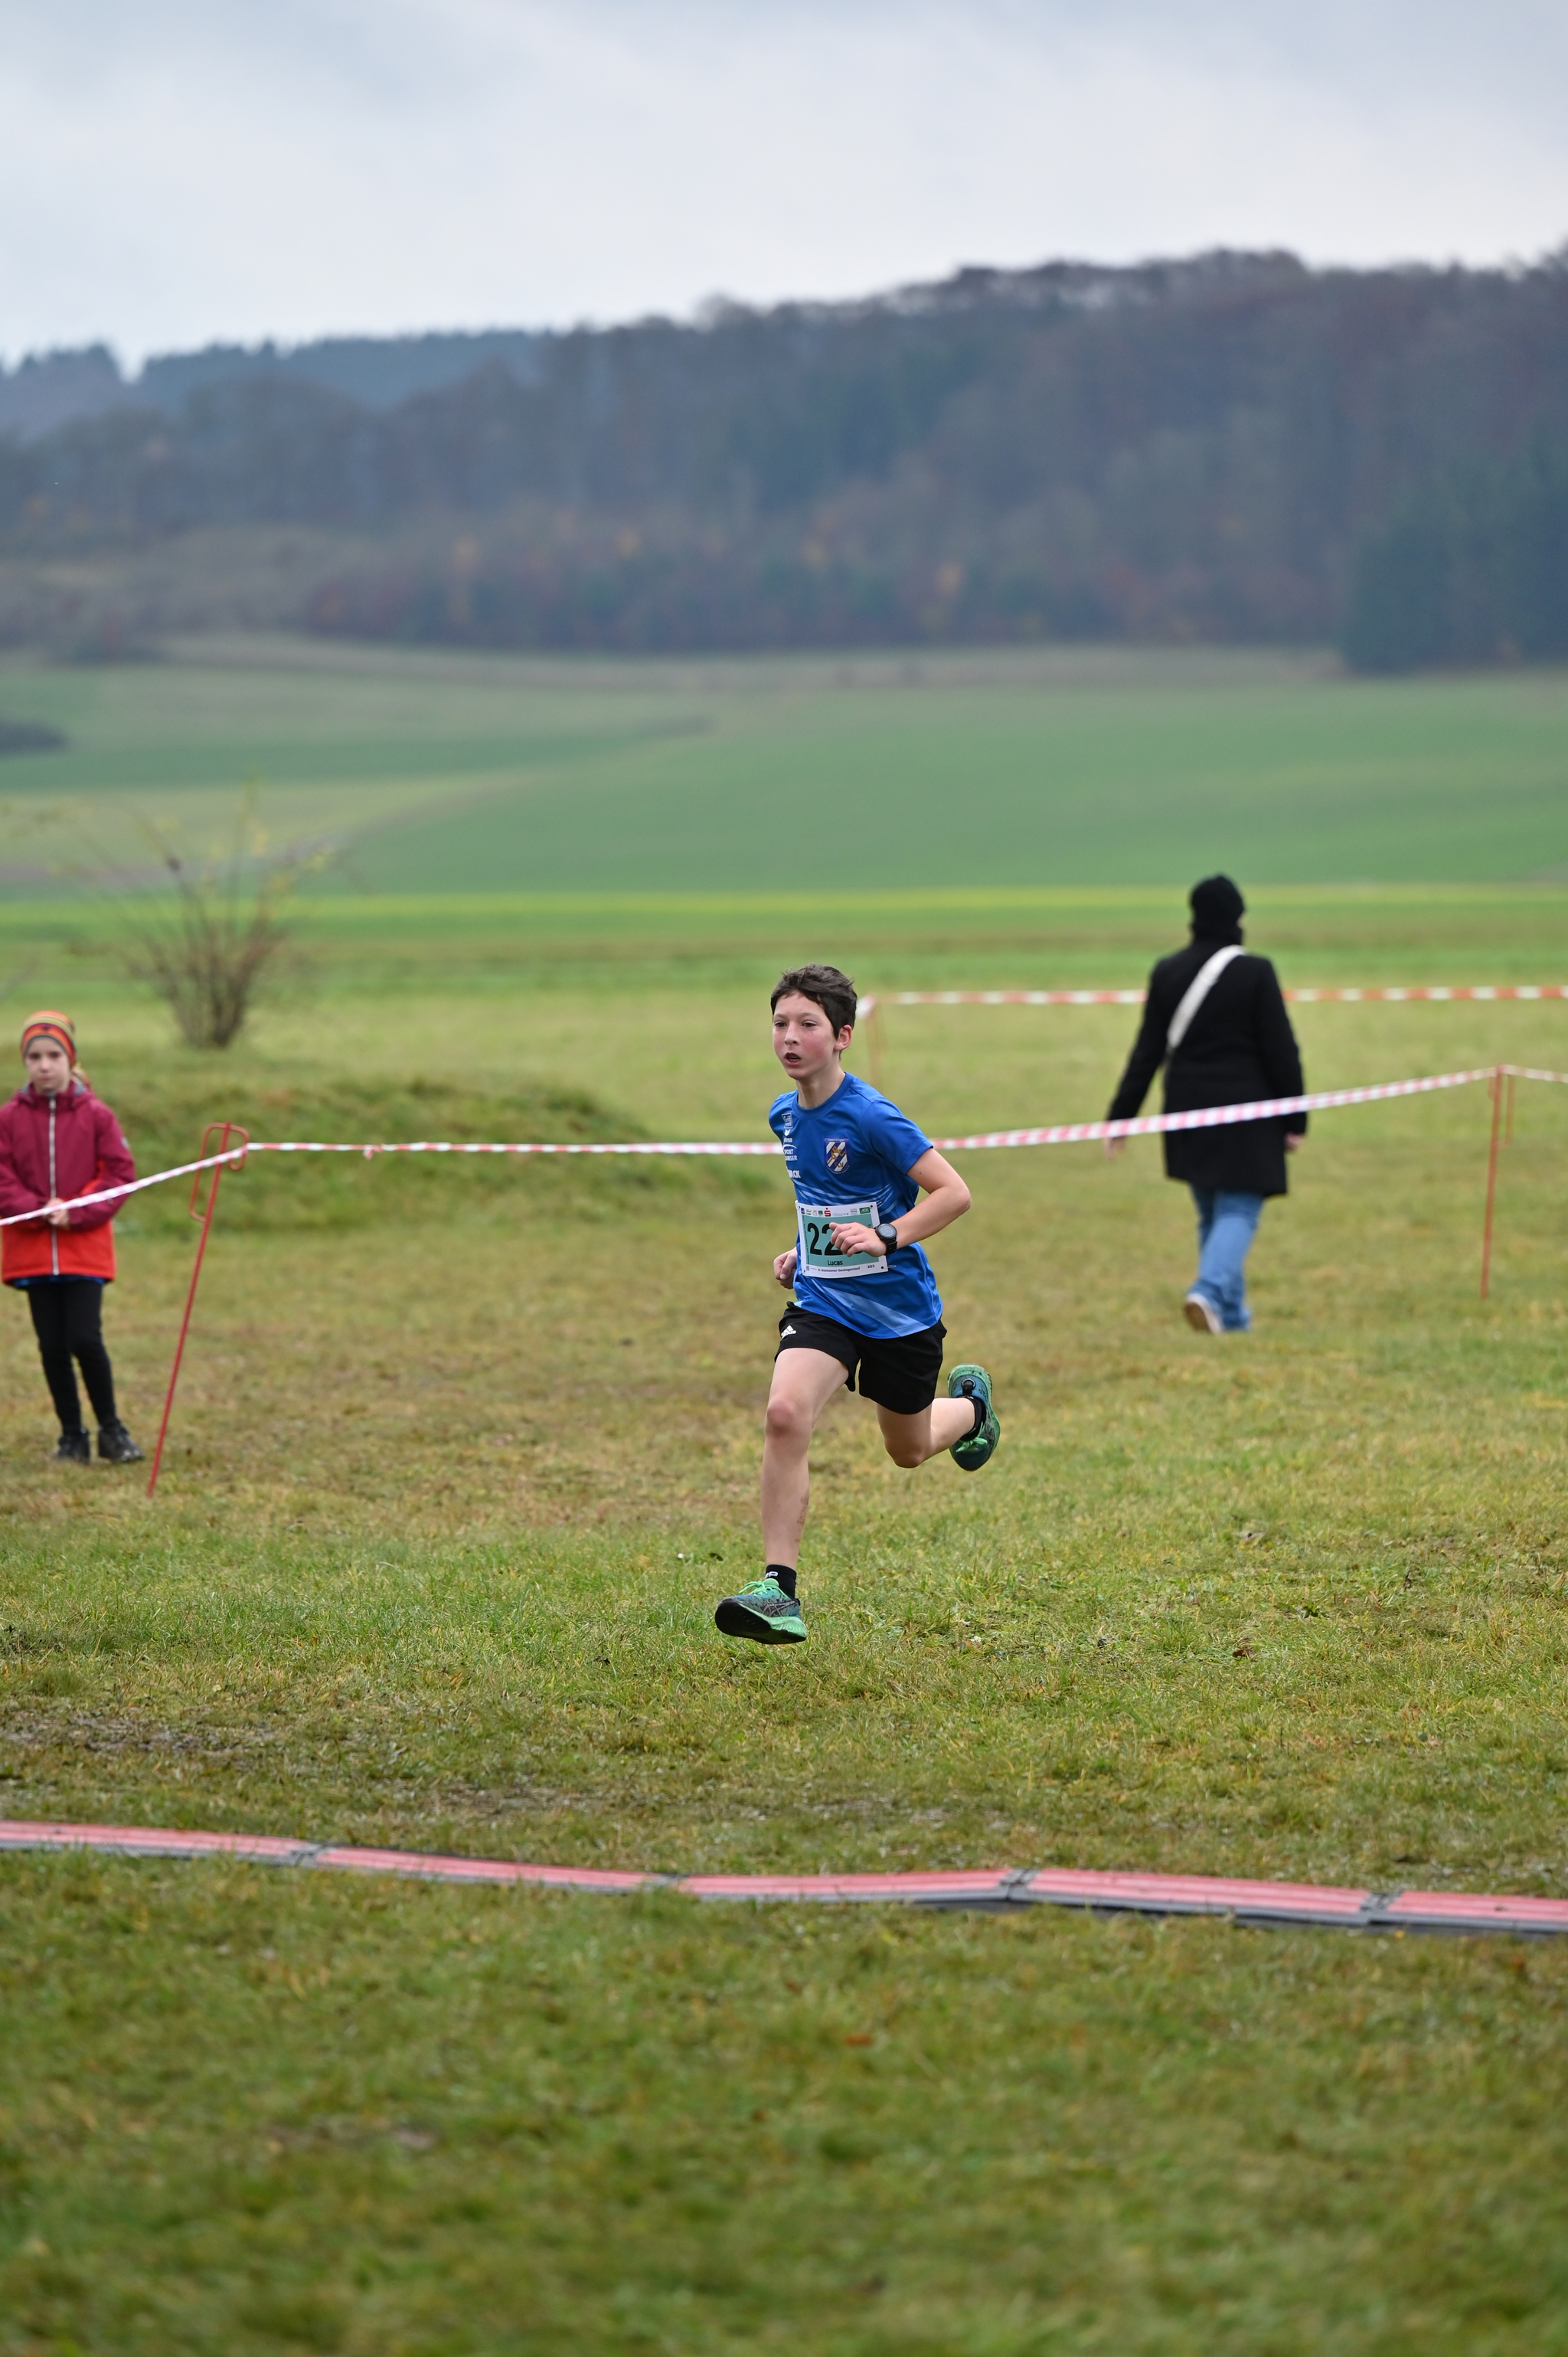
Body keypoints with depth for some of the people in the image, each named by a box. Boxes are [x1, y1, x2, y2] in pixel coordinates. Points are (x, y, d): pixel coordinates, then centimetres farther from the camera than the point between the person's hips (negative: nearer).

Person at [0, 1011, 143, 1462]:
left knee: (85, 1340, -10)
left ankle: (111, 1430, 8)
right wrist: (38, 1210, -16)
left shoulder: (96, 1116, -2)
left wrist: (75, 1213, -14)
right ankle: (72, 1437, 17)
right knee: (52, 1345, 4)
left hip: (85, 1249, -2)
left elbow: (120, 1173, -3)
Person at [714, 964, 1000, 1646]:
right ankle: (778, 1589, -22)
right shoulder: (785, 1115, 2)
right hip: (823, 1301, 4)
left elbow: (954, 1193, -21)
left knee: (908, 1449, 16)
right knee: (785, 1413, -23)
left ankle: (970, 1403, 54)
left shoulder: (870, 1117, -21)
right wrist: (803, 1248, 11)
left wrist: (884, 1238, -31)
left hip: (898, 1307, -4)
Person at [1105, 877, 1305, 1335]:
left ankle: (1232, 1314, 20)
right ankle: (1210, 1291, -24)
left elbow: (1147, 1052, 2)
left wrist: (1121, 1116, 7)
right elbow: (1281, 1052, -9)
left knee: (1212, 1213, 16)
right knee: (1238, 1211, -1)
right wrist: (1294, 1120, -1)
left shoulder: (1167, 973, 0)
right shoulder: (1255, 974, -11)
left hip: (1189, 1111, 4)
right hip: (1245, 1115, -4)